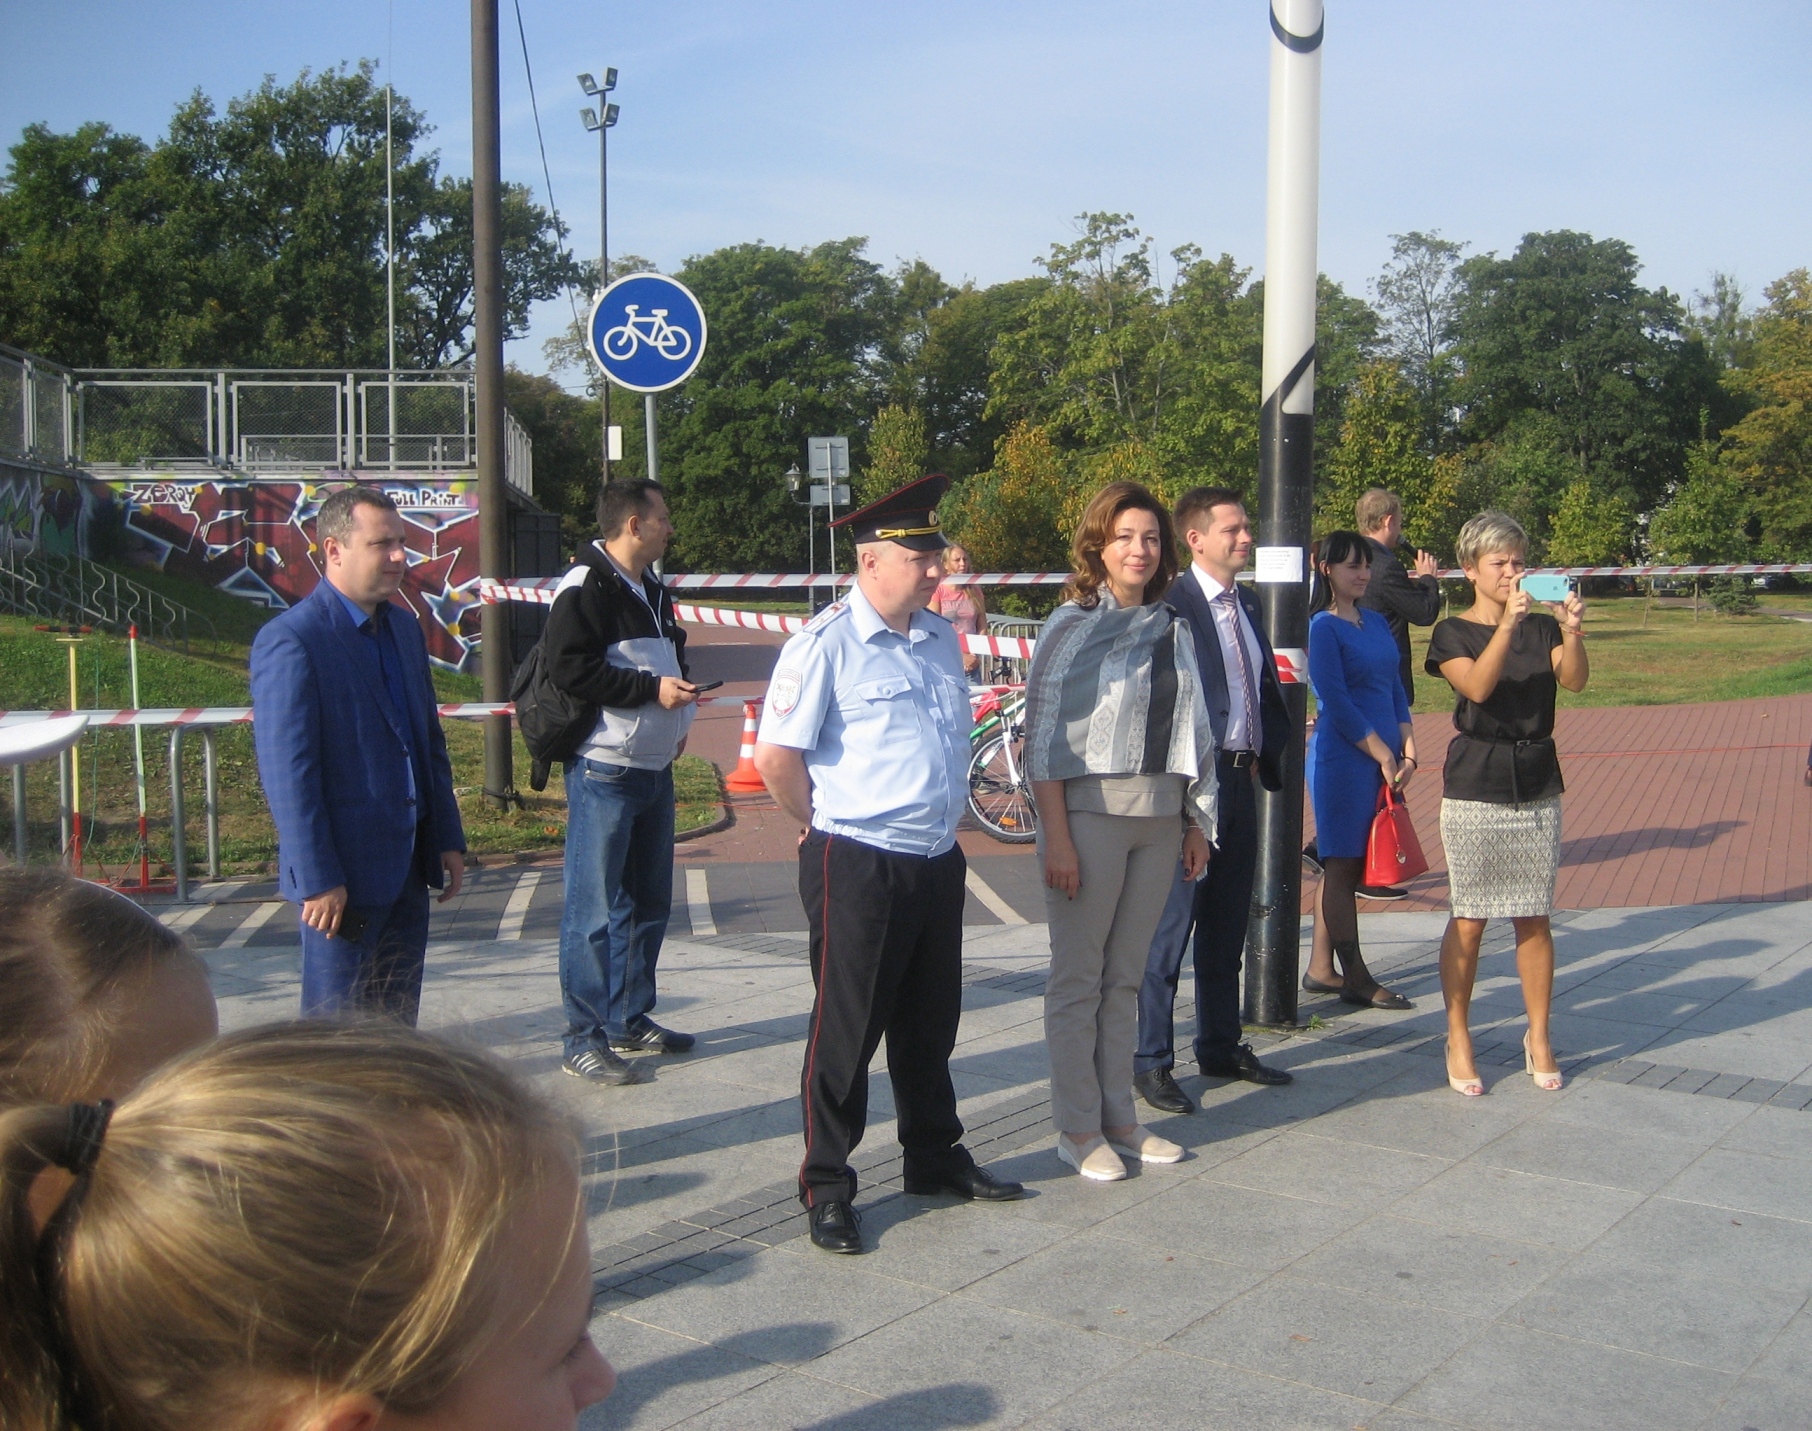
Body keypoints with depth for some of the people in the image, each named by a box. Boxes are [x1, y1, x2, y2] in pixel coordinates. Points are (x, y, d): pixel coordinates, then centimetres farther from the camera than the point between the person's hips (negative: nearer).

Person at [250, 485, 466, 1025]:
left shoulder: (404, 628, 10)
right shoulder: (291, 641, -14)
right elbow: (287, 773, -17)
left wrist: (448, 839, 12)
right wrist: (317, 880, -18)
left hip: (407, 869, 7)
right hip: (344, 877, -7)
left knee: (398, 1023, 15)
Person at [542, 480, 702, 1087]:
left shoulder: (652, 589, 17)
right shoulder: (585, 587, -13)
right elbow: (569, 667, -23)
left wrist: (679, 715, 12)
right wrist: (652, 689, -21)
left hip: (654, 767, 9)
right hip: (603, 770, -9)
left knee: (647, 902, 15)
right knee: (595, 909, -3)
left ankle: (630, 1020, 28)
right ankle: (584, 1040, 5)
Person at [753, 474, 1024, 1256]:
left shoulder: (941, 638, 10)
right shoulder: (825, 645, -14)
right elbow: (775, 757, -14)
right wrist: (828, 825, -3)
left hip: (938, 861, 7)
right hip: (858, 868, -7)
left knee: (929, 1024, 19)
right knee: (846, 1031, 3)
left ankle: (937, 1160, 36)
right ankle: (826, 1189, 16)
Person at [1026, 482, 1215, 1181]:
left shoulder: (1172, 629, 10)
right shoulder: (1072, 627, -6)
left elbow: (1191, 731, 15)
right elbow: (1044, 737, -9)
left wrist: (1196, 822, 12)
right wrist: (1056, 836, -15)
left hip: (1159, 816, 5)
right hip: (1090, 810, -5)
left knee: (1125, 976, 12)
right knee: (1078, 976, 2)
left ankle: (1119, 1118, 22)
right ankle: (1077, 1129, 12)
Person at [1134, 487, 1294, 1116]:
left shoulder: (1247, 606, 14)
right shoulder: (1171, 605, -13)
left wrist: (1272, 754, 4)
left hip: (1240, 781, 8)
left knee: (1227, 928, 17)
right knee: (1170, 928, 0)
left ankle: (1221, 1046, 30)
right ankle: (1151, 1060, 9)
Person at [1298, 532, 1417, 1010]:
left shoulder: (1376, 622, 15)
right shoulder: (1323, 627, -8)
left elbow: (1395, 689, 16)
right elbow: (1337, 704, -12)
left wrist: (1408, 750, 5)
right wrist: (1383, 755, -11)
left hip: (1382, 762, 8)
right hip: (1342, 760, -8)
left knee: (1344, 867, 12)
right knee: (1342, 866, -2)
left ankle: (1320, 969, 20)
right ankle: (1356, 979, 3)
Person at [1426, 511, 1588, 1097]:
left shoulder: (1542, 628, 7)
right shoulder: (1454, 632, -1)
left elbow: (1575, 680, -10)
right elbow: (1477, 685, -19)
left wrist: (1572, 633, -28)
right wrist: (1508, 622, -27)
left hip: (1537, 785, 3)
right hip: (1474, 785, -3)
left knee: (1534, 918, 6)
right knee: (1469, 919, 1)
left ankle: (1538, 1038, 17)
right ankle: (1457, 1037, 12)